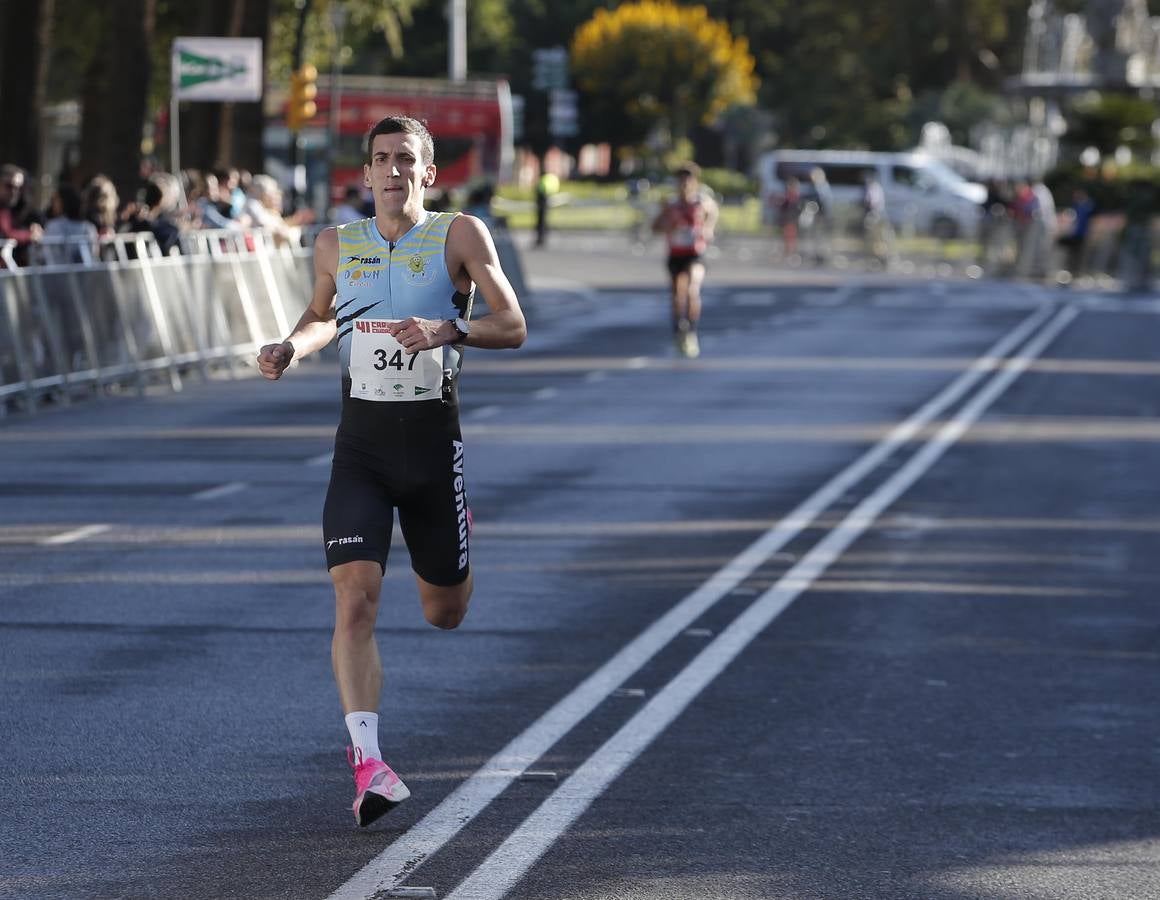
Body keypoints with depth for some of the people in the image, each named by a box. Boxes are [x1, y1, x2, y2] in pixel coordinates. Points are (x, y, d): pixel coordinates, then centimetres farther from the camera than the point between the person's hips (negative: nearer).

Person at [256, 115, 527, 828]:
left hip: (433, 441, -1)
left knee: (444, 612, 14)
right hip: (361, 442, 1)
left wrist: (448, 328, -23)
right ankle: (368, 761, -20)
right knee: (355, 601, -17)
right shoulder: (336, 244, 6)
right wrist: (293, 346, 4)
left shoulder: (459, 235, -3)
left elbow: (514, 327, -6)